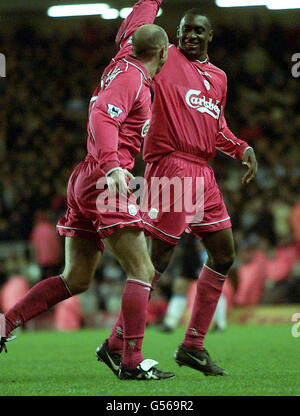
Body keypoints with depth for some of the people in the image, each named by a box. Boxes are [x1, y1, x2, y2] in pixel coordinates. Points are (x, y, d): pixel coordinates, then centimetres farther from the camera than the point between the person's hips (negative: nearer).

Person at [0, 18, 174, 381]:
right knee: (142, 271, -10)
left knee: (75, 279, 12)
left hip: (85, 183, 10)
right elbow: (103, 117, -25)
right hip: (102, 180, -10)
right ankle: (132, 362, -14)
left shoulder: (124, 61, 16)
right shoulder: (131, 78, -9)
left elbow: (132, 28, 37)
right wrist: (111, 165, -36)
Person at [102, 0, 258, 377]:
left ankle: (193, 345, 15)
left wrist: (242, 148, 14)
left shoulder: (218, 77, 20)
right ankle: (118, 344, -1)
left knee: (224, 256, 8)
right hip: (170, 167, -8)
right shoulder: (166, 59, 1)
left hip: (202, 175, 8)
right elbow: (135, 33, -12)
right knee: (157, 260, -9)